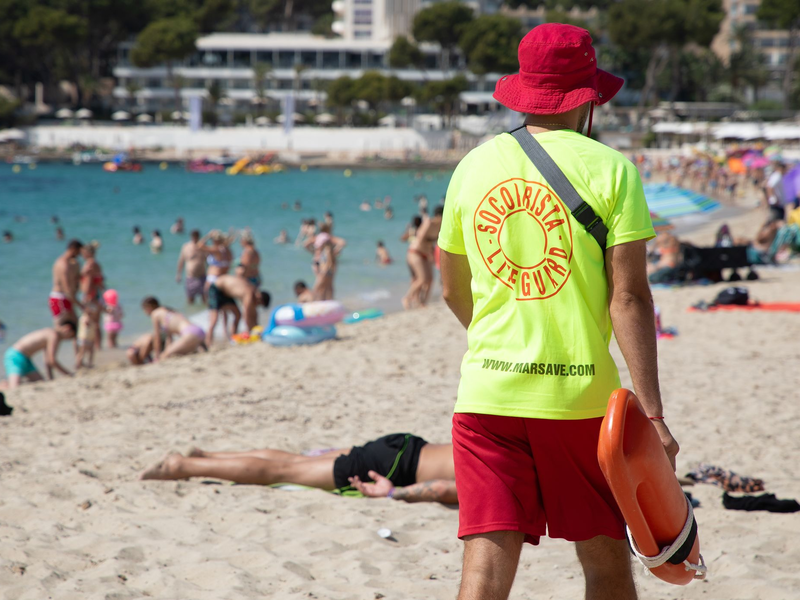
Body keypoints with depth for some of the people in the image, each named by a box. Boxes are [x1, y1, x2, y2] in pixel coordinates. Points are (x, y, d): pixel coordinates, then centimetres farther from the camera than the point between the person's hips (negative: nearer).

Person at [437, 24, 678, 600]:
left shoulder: (474, 166, 7)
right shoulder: (610, 169, -5)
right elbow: (628, 297, -11)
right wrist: (652, 413, -10)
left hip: (486, 390, 3)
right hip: (580, 393, -2)